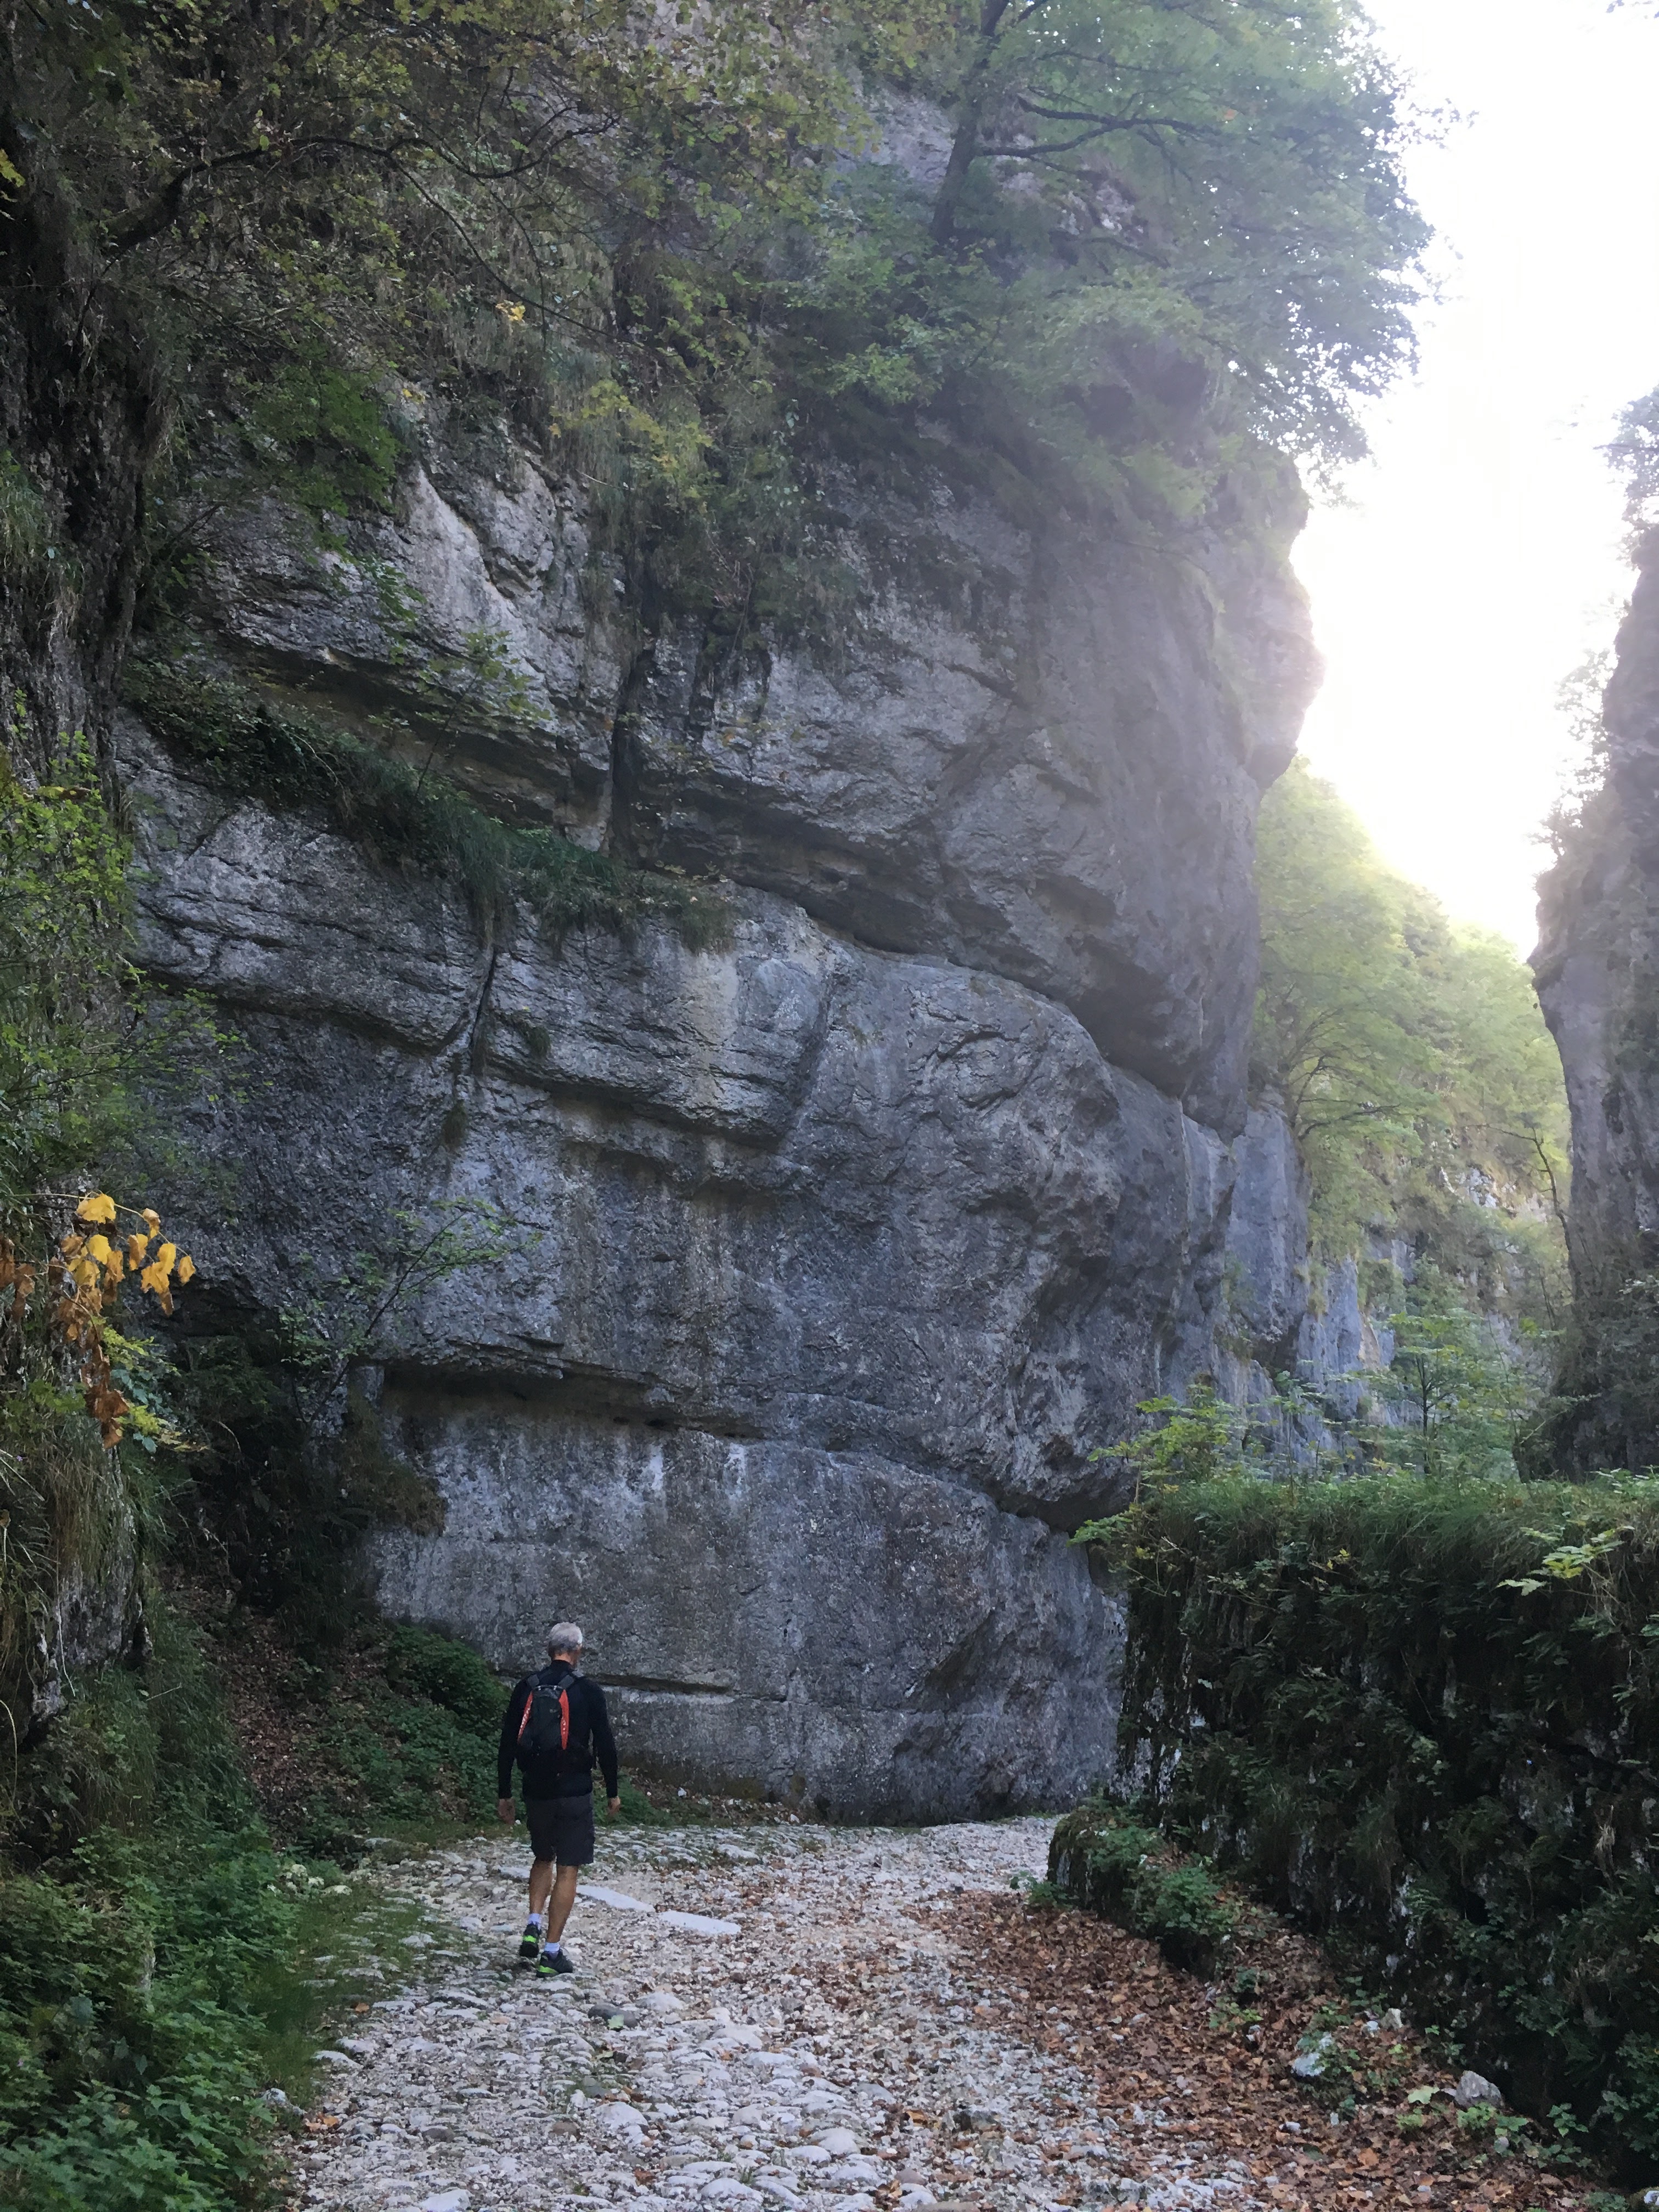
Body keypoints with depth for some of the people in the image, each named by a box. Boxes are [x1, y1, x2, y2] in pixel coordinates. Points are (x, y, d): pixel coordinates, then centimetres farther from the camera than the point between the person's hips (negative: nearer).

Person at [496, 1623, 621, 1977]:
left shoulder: (526, 1688, 2)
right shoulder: (588, 1692, -8)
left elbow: (508, 1745, 5)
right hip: (574, 1793, -4)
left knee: (543, 1859, 24)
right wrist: (612, 1793, 7)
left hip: (536, 1791, 4)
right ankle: (551, 1952, 2)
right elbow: (605, 1745, -4)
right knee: (568, 1869, 3)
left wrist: (504, 1794, 13)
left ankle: (534, 1925, 7)